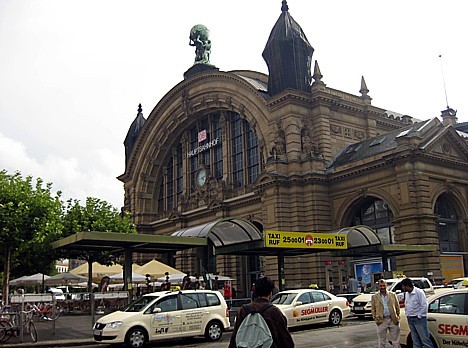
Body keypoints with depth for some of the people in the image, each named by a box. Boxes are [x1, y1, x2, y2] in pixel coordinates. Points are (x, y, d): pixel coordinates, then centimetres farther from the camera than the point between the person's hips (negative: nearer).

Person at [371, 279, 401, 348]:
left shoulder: (393, 294, 6)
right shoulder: (374, 297, 3)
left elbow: (397, 307, 9)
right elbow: (373, 309, 3)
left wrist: (397, 317, 3)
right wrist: (376, 320, -4)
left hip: (393, 320, 1)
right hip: (381, 321, -1)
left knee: (396, 341, 8)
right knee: (382, 342, 7)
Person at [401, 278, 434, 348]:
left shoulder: (419, 292, -13)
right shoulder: (407, 294, 11)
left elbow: (424, 305, -14)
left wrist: (419, 316, -13)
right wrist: (407, 314, 10)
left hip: (419, 319, -7)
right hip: (410, 319, 7)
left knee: (425, 339, -6)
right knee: (415, 341, 12)